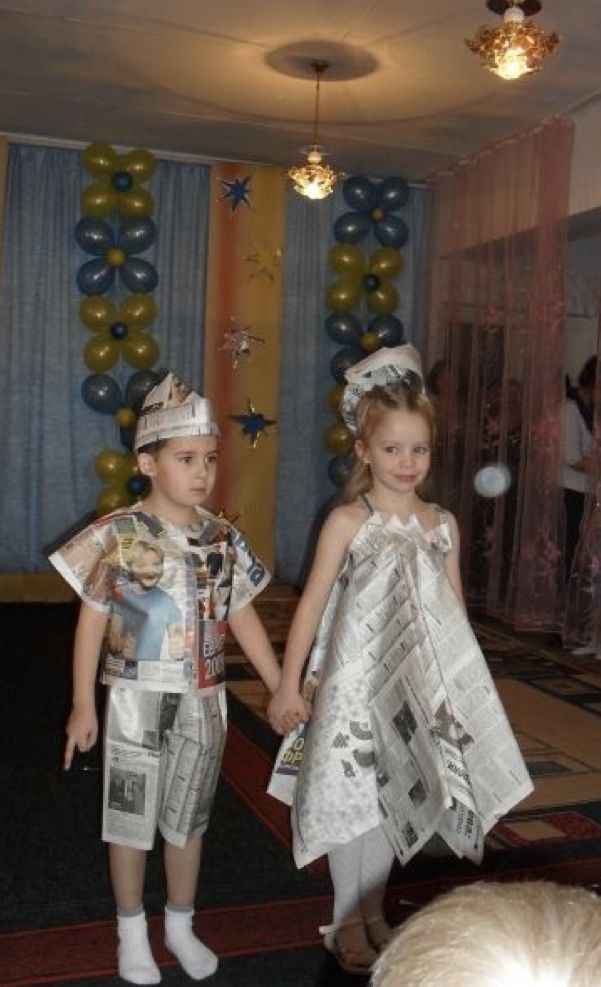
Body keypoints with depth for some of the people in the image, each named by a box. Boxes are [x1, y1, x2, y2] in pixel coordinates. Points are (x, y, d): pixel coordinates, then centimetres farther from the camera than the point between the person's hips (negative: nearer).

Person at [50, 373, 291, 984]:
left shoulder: (223, 539, -1)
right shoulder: (118, 535, -11)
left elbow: (243, 618, 6)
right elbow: (92, 621, -6)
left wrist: (282, 689, 6)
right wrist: (83, 704, -7)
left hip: (203, 701, 3)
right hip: (136, 698, -3)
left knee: (189, 816, 16)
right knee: (131, 816, 11)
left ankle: (180, 925, 35)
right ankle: (132, 933, 31)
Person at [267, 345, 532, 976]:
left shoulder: (443, 525, 2)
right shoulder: (348, 521, -9)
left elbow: (454, 615, 8)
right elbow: (312, 604, -8)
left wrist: (456, 685, 7)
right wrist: (289, 685, -10)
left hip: (416, 685, 4)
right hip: (355, 680, -4)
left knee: (392, 797, 15)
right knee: (352, 798, 5)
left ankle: (373, 912, 34)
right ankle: (347, 922, 25)